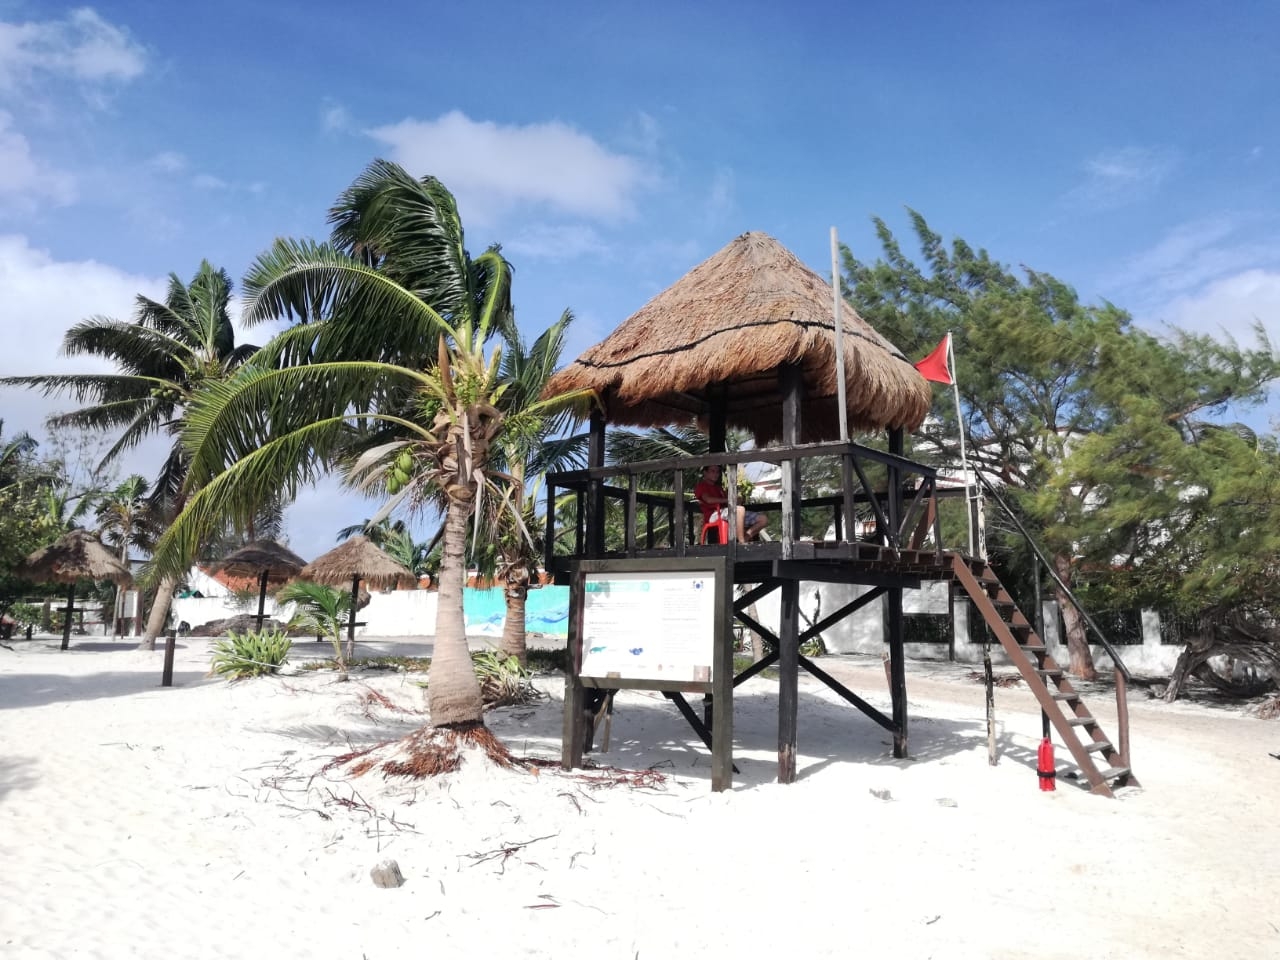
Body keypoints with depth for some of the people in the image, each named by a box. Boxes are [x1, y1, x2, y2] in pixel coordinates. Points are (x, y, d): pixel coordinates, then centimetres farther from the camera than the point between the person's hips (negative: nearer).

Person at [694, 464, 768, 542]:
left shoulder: (718, 486, 33)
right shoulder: (700, 485, 9)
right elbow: (708, 499, -12)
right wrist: (728, 500, -13)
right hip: (713, 515, -8)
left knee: (762, 519, -5)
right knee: (740, 509, -39)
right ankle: (742, 543, -39)